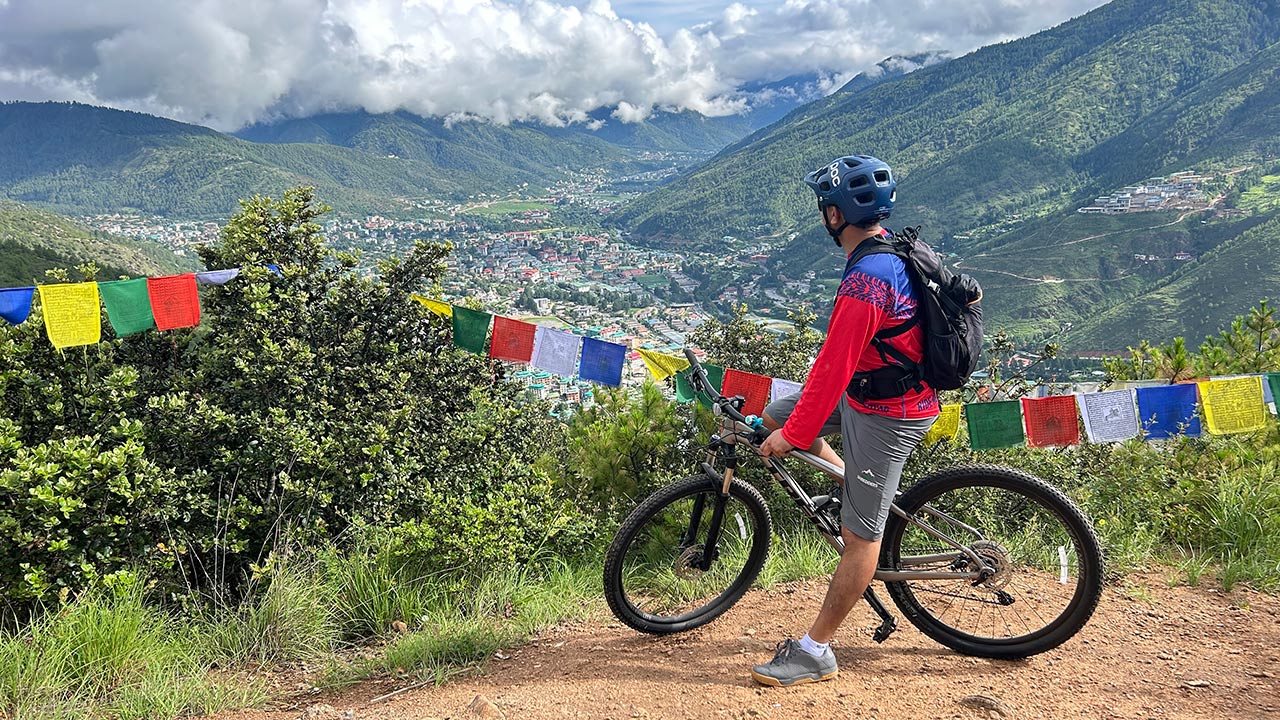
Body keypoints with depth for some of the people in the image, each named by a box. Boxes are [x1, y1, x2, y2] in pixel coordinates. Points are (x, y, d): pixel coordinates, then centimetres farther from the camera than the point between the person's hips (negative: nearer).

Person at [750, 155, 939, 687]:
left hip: (886, 413, -10)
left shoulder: (866, 279, -28)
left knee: (860, 533, -2)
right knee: (775, 415, 14)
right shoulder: (890, 253, 4)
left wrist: (794, 435, -15)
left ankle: (814, 652, 5)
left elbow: (834, 367, -25)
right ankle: (856, 495, 23)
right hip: (871, 391, 10)